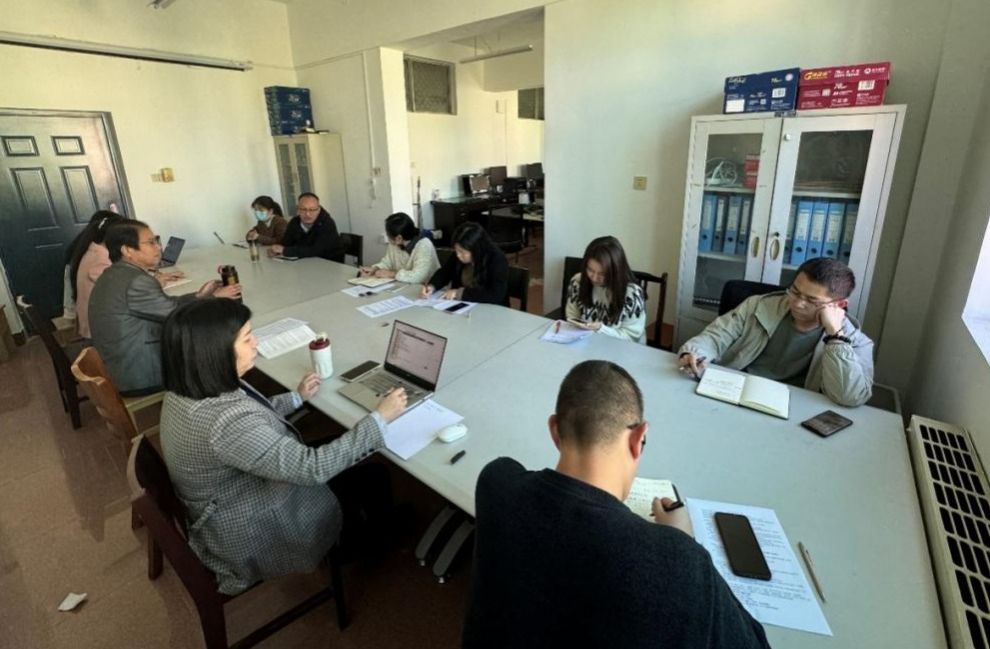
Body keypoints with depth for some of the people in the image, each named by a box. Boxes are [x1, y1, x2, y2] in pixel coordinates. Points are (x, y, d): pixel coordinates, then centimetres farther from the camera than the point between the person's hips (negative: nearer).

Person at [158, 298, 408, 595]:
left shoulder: (188, 389, -10)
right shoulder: (225, 423, -39)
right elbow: (314, 468, -35)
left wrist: (296, 397, 15)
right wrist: (380, 418, -27)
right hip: (253, 537, -8)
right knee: (369, 477, 7)